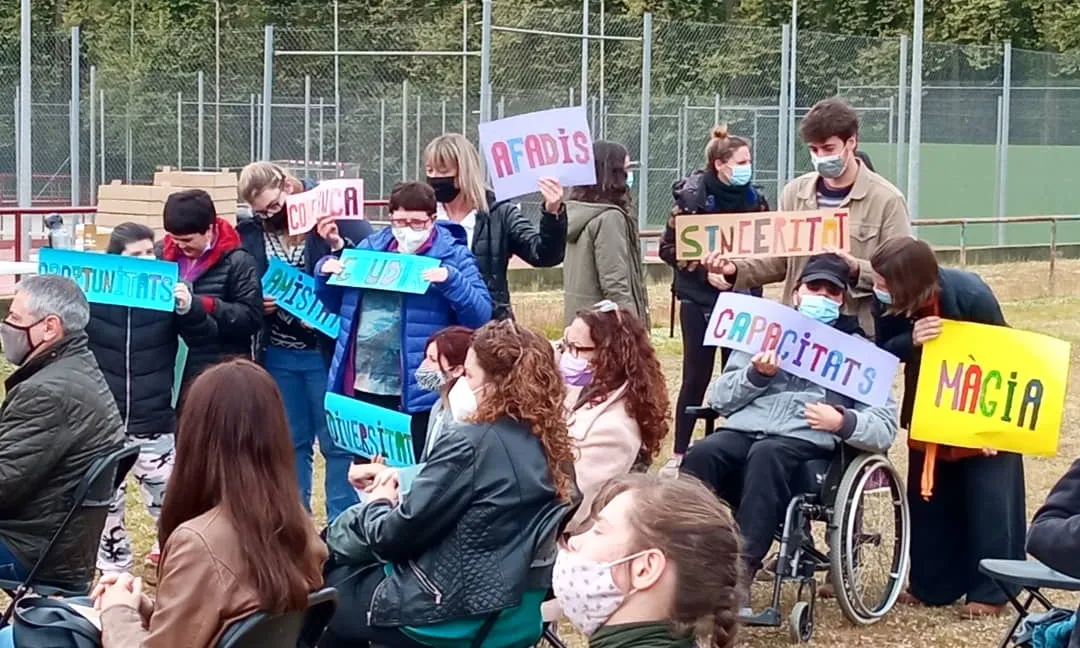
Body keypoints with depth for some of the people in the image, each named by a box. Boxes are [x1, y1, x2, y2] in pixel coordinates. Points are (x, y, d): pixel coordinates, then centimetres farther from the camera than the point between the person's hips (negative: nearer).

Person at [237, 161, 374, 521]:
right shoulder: (250, 233, 0)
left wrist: (340, 247, -27)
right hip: (277, 355, 4)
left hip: (328, 350, -4)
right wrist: (256, 303, -12)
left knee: (337, 442, 4)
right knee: (289, 443, 15)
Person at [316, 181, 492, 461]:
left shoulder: (453, 256, -4)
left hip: (418, 392, -5)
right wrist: (325, 273, 0)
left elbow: (481, 316, -11)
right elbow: (339, 305, 20)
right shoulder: (370, 247, 10)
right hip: (363, 388, 5)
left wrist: (451, 281, -26)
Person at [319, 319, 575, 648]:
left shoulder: (470, 442, -21)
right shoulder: (545, 440, 3)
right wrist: (399, 495, 9)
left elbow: (393, 534, -15)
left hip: (458, 616, -8)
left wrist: (377, 504, 6)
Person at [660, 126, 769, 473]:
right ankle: (680, 453, 12)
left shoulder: (754, 198, 3)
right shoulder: (693, 197, -8)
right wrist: (704, 271, -16)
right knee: (697, 377, 2)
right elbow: (669, 248, -5)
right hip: (700, 301, -3)